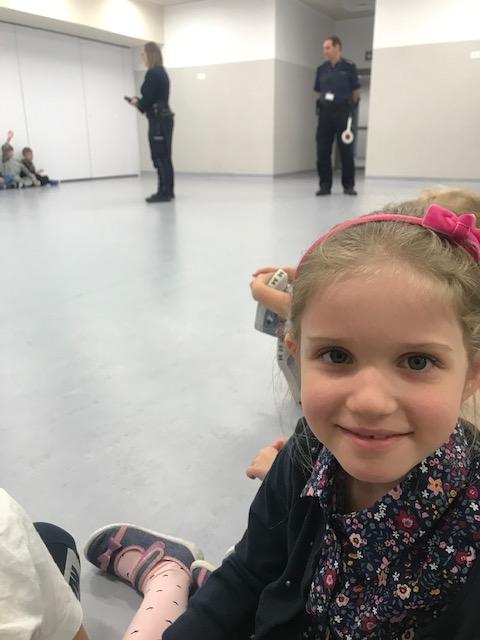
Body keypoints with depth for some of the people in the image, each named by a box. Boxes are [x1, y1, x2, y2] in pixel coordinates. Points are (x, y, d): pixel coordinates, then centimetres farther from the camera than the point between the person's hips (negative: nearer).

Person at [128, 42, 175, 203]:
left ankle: (164, 192, -4)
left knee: (159, 157, -6)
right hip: (165, 118, 10)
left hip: (158, 120, -10)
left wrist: (137, 103, 3)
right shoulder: (162, 72, 17)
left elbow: (148, 100, -16)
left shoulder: (152, 73, -12)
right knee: (164, 156, 11)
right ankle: (167, 191, 16)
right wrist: (140, 103, 13)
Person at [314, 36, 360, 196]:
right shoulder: (321, 69, 11)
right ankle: (325, 185, 7)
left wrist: (350, 107, 4)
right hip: (325, 112, 3)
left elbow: (356, 90, 5)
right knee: (322, 150, -1)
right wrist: (321, 104, 8)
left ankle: (348, 185, 7)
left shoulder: (349, 67, 1)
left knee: (346, 150, -1)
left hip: (343, 111, -3)